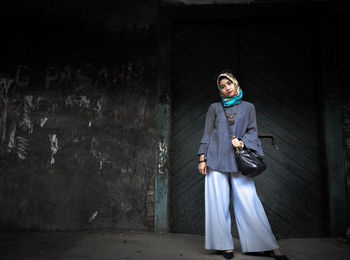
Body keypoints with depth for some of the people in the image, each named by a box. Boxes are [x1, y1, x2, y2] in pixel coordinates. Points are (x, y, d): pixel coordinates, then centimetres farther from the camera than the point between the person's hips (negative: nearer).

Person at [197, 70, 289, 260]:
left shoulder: (248, 107, 12)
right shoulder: (214, 108, 11)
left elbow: (253, 131, 9)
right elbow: (207, 134, 8)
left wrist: (242, 142, -13)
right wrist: (202, 159, 2)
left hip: (239, 159, 0)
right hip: (216, 159, 1)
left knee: (248, 201, -4)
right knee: (218, 203, 0)